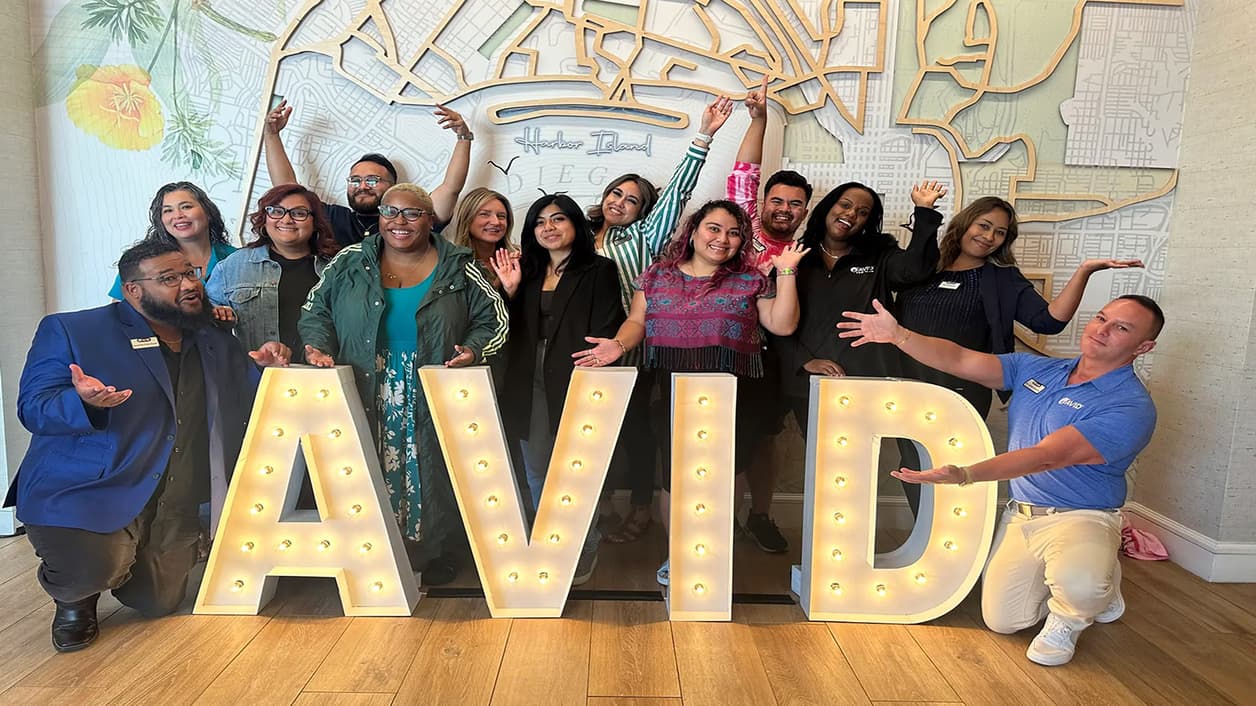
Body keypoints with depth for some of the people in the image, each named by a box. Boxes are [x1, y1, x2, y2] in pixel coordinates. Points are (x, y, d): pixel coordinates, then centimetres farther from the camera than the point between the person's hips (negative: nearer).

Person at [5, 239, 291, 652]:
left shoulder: (216, 345, 11)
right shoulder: (69, 332, -3)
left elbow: (243, 405, 14)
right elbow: (33, 408, -8)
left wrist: (266, 368, -6)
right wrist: (83, 402, -30)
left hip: (175, 507, 5)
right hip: (88, 492, -4)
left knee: (159, 603, 6)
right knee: (92, 570, -28)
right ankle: (73, 601, 10)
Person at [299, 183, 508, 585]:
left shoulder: (459, 269, 4)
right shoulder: (349, 263, 9)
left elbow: (493, 319, 5)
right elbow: (316, 311, 13)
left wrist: (473, 350, -13)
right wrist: (319, 347, -6)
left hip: (434, 405, -1)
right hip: (365, 399, 1)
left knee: (431, 478, 0)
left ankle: (434, 564, 15)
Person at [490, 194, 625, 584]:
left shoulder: (599, 271, -2)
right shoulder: (528, 273, 14)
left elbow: (606, 333, -9)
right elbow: (513, 333, 11)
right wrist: (510, 292, -2)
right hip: (531, 388, 6)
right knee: (537, 475, 14)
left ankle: (582, 557, 17)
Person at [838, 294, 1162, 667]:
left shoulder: (1132, 407, -17)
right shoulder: (1036, 369, 4)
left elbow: (1046, 457, -28)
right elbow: (960, 360, -2)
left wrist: (964, 475, -38)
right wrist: (897, 335, -16)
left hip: (1080, 518, -5)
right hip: (1020, 514, 6)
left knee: (1077, 586, -37)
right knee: (1002, 620, 3)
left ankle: (1070, 615, 2)